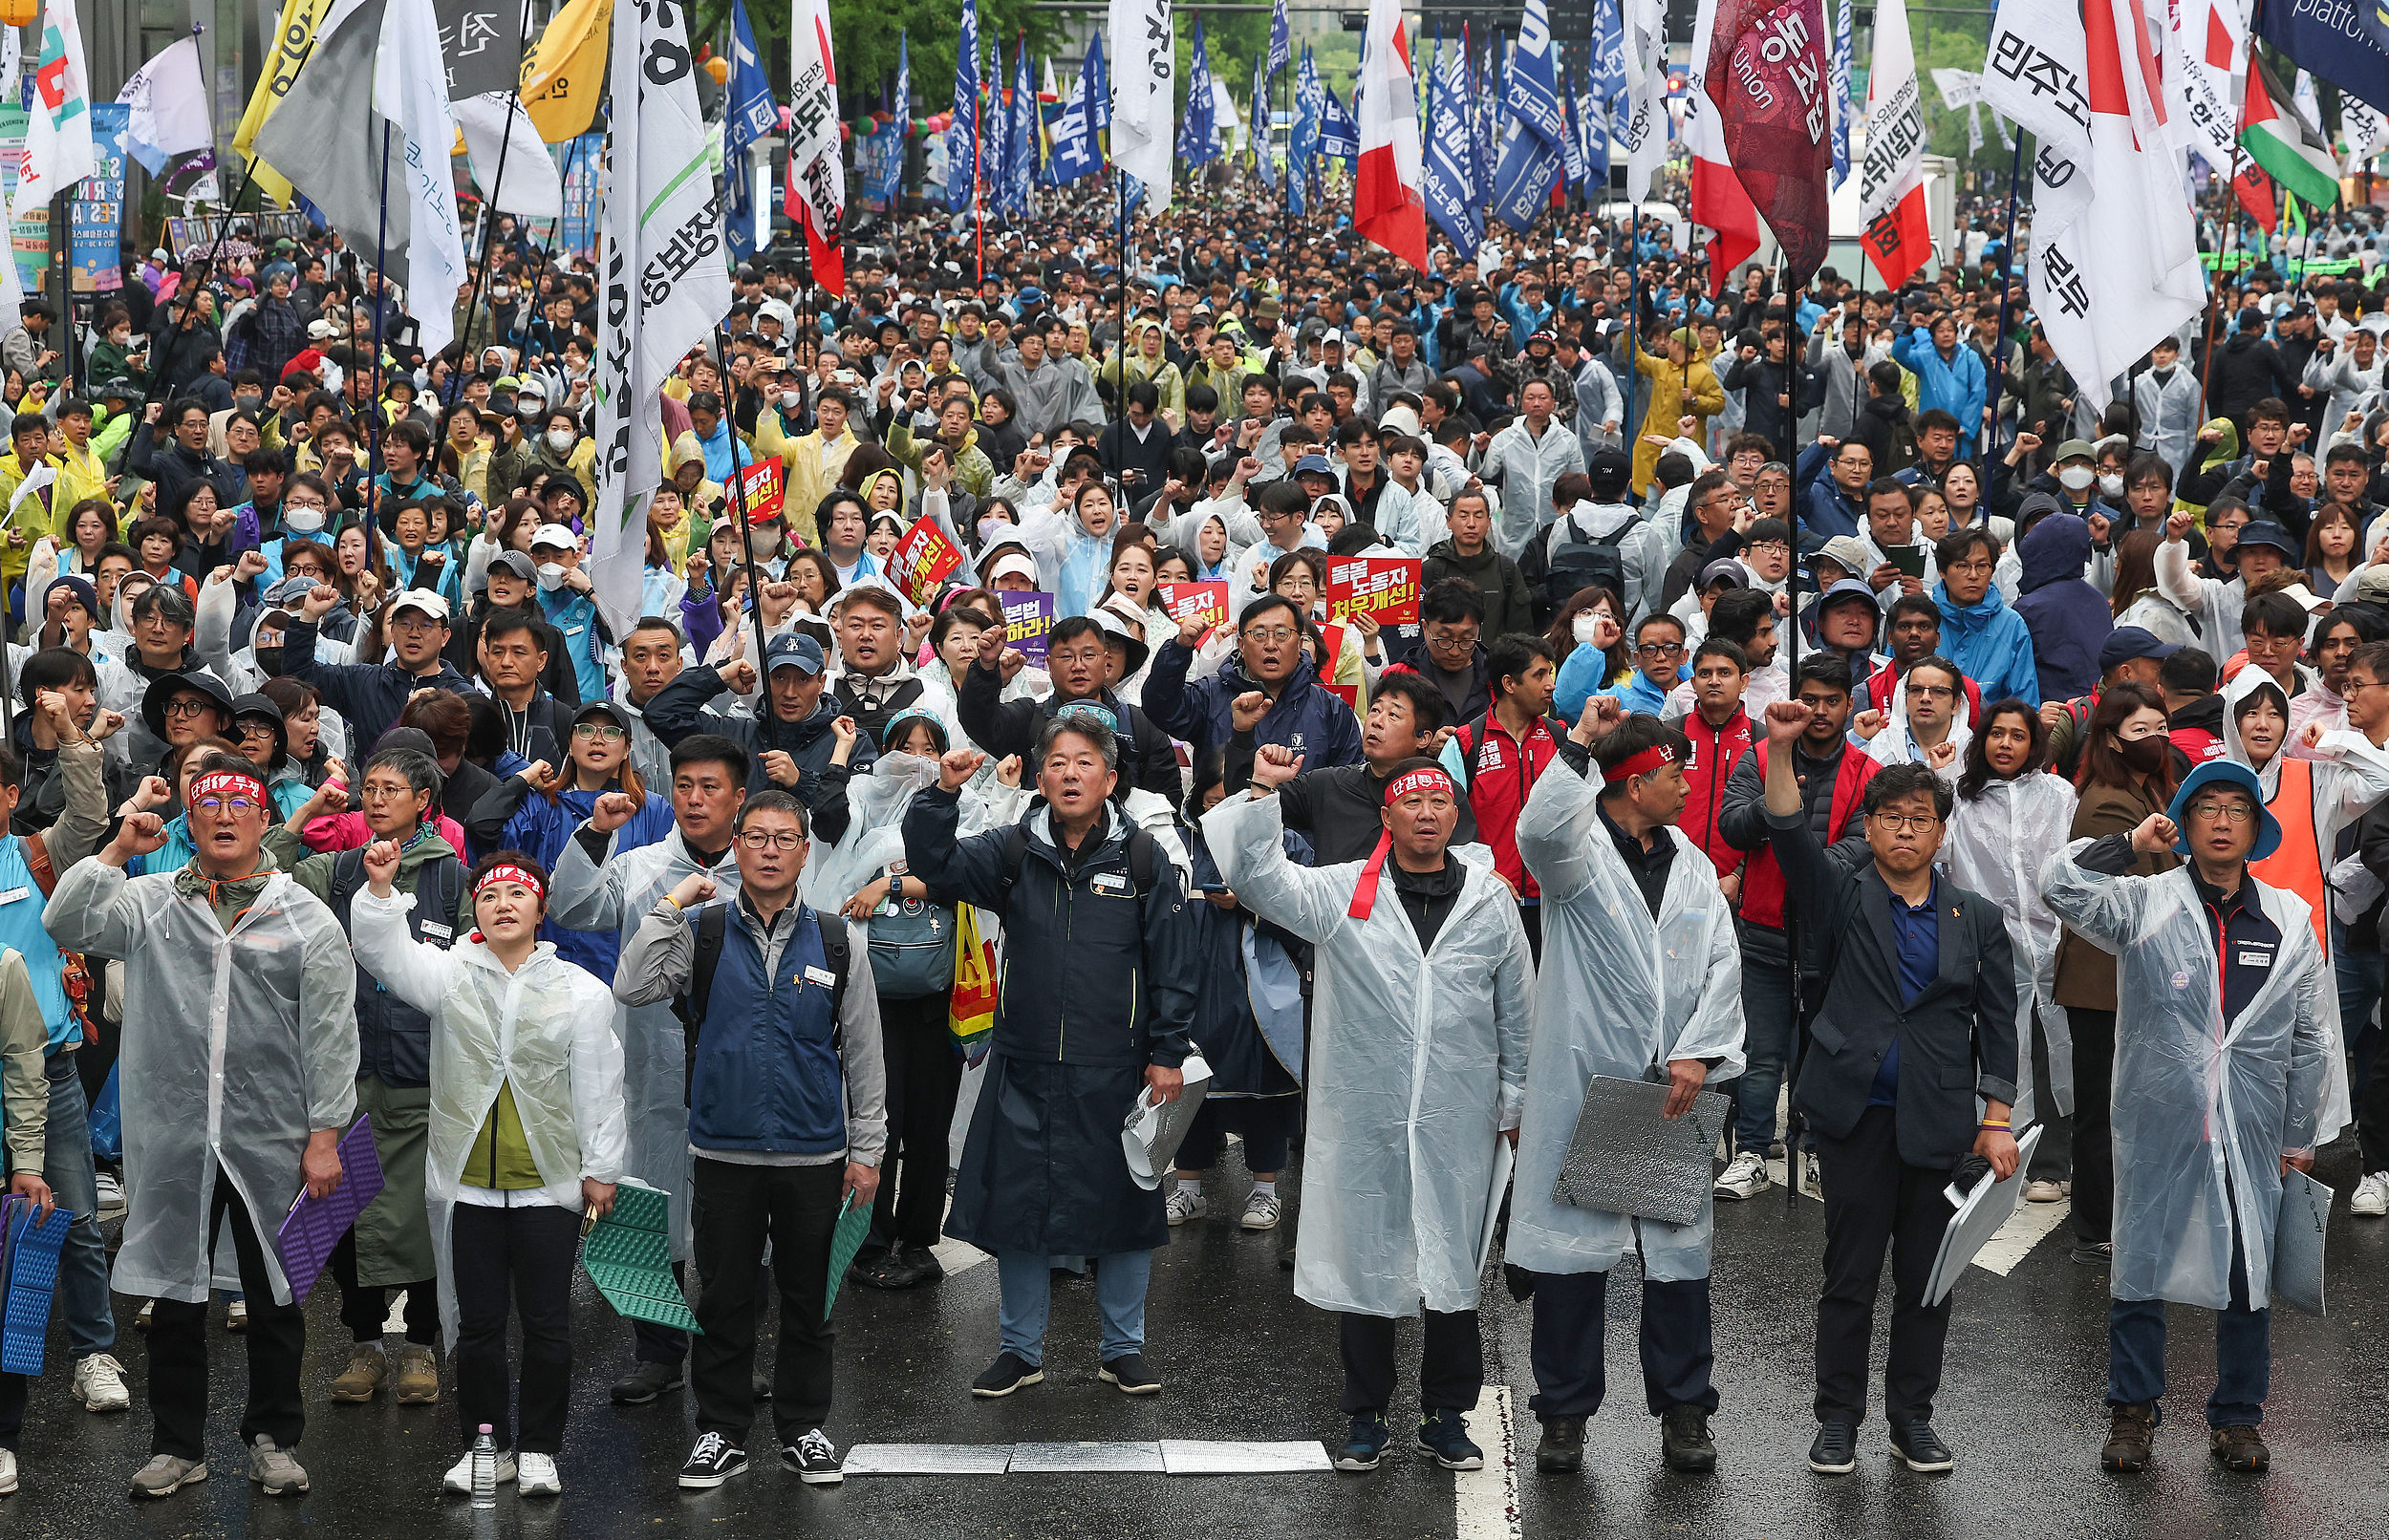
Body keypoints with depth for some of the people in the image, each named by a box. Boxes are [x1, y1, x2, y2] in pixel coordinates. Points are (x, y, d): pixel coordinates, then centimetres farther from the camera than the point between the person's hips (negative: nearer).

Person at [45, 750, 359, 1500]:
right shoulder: (150, 902, 6)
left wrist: (325, 1136, -5)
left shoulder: (306, 917, 2)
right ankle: (178, 1445, 19)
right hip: (173, 1142, 1)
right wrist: (117, 851, -10)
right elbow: (68, 925, -8)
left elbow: (331, 1035, 0)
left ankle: (274, 1438, 23)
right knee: (176, 1294, 8)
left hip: (274, 1144, -1)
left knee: (275, 1295, 8)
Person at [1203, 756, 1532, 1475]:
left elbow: (1517, 1011, 12)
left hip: (1458, 1122, 1)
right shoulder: (1341, 892, 0)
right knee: (1364, 1264, 6)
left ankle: (1446, 1416, 20)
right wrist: (1262, 796, -22)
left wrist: (1514, 1103, 13)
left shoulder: (1490, 900, 6)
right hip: (1363, 1118, -1)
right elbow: (1258, 880, -11)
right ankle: (1365, 1417, 19)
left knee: (1455, 1270, 7)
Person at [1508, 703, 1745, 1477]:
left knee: (1680, 1249, 7)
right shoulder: (1581, 853, -4)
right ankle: (1564, 1413, 14)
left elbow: (1723, 966, 6)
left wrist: (1698, 1053, -7)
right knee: (1571, 1245, 3)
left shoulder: (1693, 867, 13)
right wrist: (1578, 745, -30)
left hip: (1673, 1090, 5)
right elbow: (1542, 833, -30)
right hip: (1583, 1082, -4)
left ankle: (1684, 1411, 18)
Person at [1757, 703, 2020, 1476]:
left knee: (1927, 1278, 8)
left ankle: (1913, 1418, 19)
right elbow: (1792, 838, -13)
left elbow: (1997, 1022, 8)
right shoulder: (1844, 895, 4)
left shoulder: (1977, 919, 10)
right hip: (1857, 1114, -2)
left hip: (1939, 1121, 2)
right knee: (1849, 1274, 3)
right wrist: (1780, 751, -27)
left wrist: (1997, 1121, 1)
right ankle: (1838, 1419, 12)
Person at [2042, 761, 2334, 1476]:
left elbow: (2310, 1037, 12)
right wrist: (2131, 845, -9)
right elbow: (2063, 887, -17)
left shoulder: (2289, 920, 7)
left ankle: (2237, 1417, 22)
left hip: (2252, 1133, 2)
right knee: (2141, 1267, 5)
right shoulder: (2146, 905, 0)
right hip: (2158, 1123, -2)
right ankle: (2131, 1412, 18)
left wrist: (2301, 1135, 12)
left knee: (2249, 1275, 8)